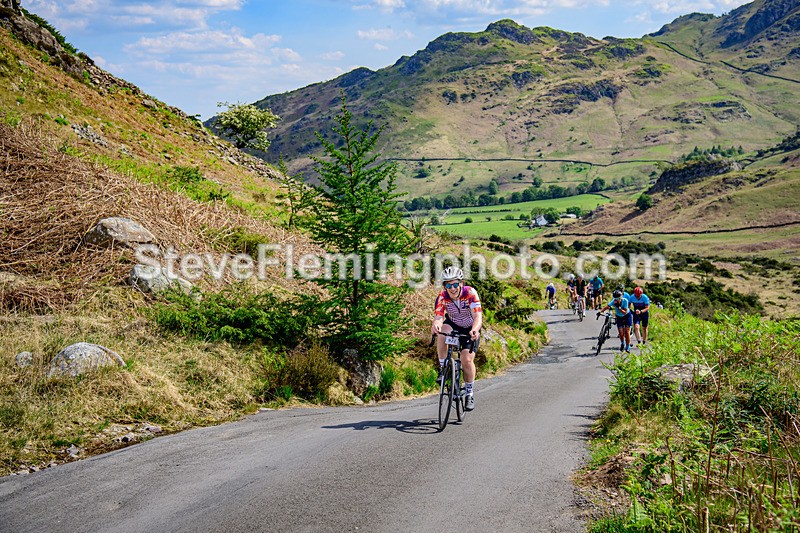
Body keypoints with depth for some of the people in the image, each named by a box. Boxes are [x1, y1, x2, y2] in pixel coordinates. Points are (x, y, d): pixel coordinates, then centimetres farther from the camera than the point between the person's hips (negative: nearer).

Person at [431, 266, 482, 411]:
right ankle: (443, 368, -18)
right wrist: (436, 325, -60)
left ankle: (470, 393, 4)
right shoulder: (442, 297, -23)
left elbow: (478, 317, -38)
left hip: (470, 329, -1)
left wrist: (475, 330, -59)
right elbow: (438, 317, -35)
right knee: (442, 333, -34)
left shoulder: (470, 293, -29)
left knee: (467, 359, -17)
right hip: (453, 325, 2)